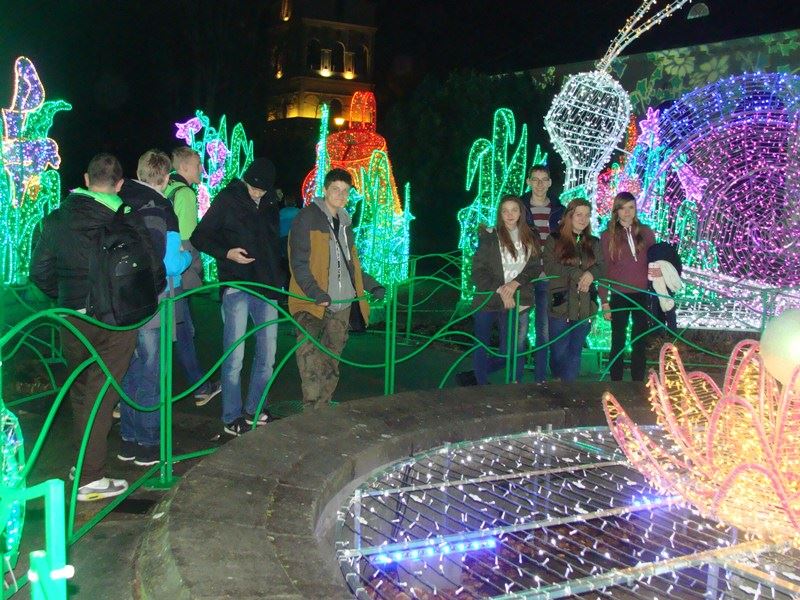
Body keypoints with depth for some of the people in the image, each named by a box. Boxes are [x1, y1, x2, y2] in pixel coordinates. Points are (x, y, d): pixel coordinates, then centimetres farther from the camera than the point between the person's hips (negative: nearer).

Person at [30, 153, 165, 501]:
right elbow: (153, 270, -9)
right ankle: (90, 479, 3)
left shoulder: (56, 220, 3)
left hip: (72, 317, 4)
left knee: (80, 392, 20)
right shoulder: (127, 221, -10)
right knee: (100, 397, 1)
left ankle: (80, 462, 33)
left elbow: (40, 271, 7)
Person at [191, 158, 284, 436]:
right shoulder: (228, 199, -4)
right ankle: (231, 418, 6)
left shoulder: (270, 204, 12)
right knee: (235, 357, -5)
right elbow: (200, 237, -3)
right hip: (236, 287, -6)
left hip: (266, 288, 6)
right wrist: (226, 253, -18)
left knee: (267, 355, 9)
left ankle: (253, 410, 23)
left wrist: (277, 278, 15)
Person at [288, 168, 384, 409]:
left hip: (341, 303, 7)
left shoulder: (344, 222, 19)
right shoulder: (308, 218, -4)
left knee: (331, 360, 8)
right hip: (311, 304, -7)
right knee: (309, 353, -24)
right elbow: (299, 263, -12)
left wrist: (372, 286, 22)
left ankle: (323, 407, 16)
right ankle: (312, 407, -22)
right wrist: (315, 292, -24)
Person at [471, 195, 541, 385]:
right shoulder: (489, 237, -1)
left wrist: (515, 283, -14)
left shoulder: (531, 239, 9)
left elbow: (535, 267, 3)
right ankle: (481, 385, 19)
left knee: (509, 351, 1)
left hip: (516, 302, 2)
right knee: (482, 347, 4)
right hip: (488, 301, -2)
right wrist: (500, 291, -14)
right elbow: (478, 271, -6)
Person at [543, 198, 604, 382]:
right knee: (560, 351, 1)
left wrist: (591, 273, -17)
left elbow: (601, 267, 7)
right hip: (560, 304, -3)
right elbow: (549, 267, -10)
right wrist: (577, 274, -16)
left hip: (584, 305, 3)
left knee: (576, 350, 7)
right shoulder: (554, 240, 1)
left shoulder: (594, 243, 14)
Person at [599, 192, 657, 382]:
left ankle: (638, 379, 16)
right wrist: (604, 301, -3)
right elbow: (603, 270, 0)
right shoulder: (608, 236, 0)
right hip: (619, 296, -2)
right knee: (618, 342, 6)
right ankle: (616, 379, 12)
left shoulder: (646, 232, 5)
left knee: (640, 343, 8)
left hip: (642, 296, 2)